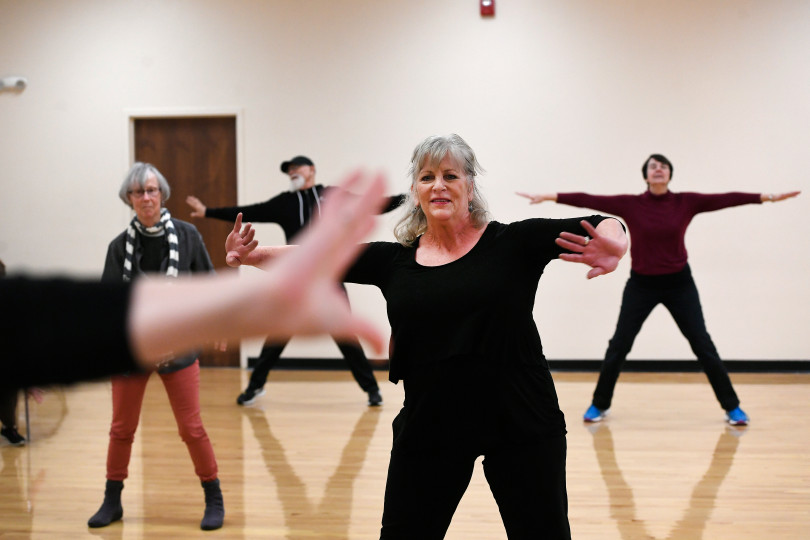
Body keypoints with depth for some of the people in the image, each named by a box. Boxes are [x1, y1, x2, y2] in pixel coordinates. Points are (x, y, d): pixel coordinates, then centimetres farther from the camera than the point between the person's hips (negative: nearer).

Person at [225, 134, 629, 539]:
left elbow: (604, 227, -11)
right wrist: (249, 256, -11)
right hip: (428, 429, 3)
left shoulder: (512, 243, -4)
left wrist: (612, 245, -34)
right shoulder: (394, 259, 4)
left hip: (521, 426, -2)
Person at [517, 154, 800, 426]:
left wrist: (767, 196, -17)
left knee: (703, 346, 2)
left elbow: (725, 199, -10)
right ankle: (599, 405, 21)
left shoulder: (686, 202, -3)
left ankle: (732, 407, 14)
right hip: (641, 284, 0)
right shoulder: (630, 204, -5)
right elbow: (590, 200, -11)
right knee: (618, 346, 5)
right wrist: (550, 196, -18)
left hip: (679, 283, 0)